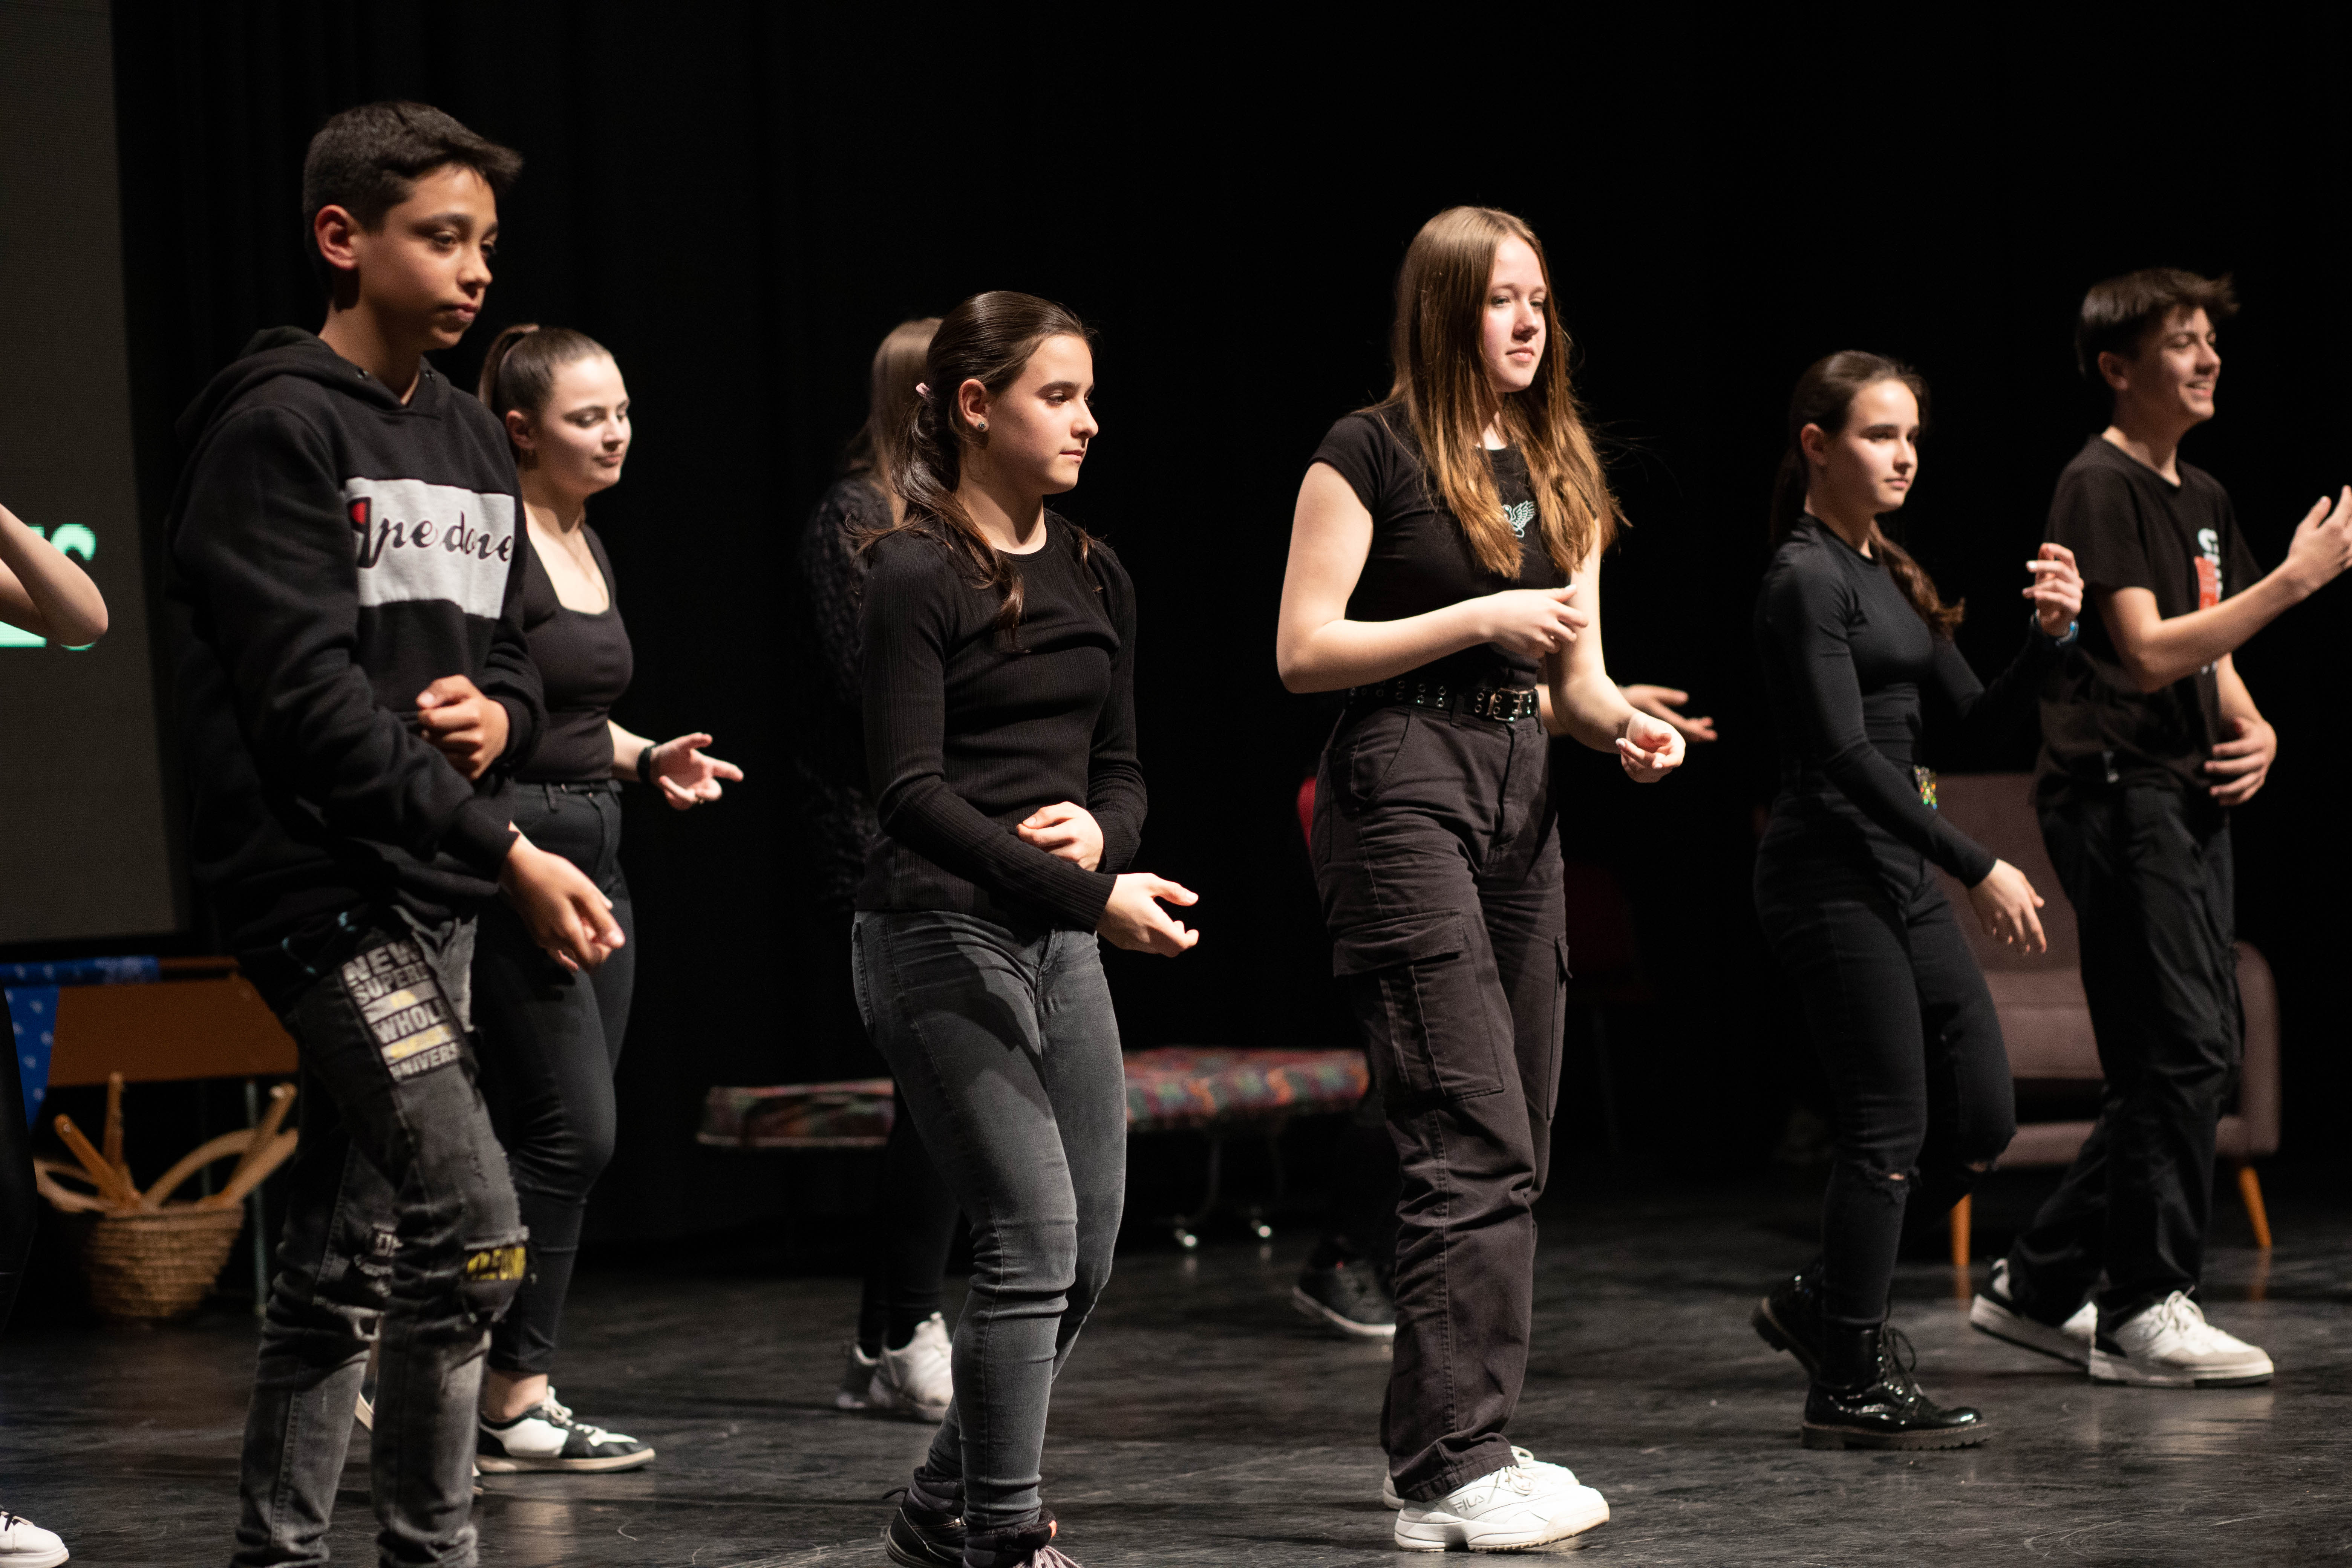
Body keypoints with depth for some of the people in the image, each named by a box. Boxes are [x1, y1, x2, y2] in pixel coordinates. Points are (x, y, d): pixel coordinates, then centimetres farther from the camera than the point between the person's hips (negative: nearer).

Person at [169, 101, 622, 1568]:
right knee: (472, 1232, -15)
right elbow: (307, 693, -17)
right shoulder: (278, 428, -9)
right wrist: (505, 851, -19)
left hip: (433, 895, 8)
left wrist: (499, 716, -3)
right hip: (317, 878, -8)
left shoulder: (474, 444, 16)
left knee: (344, 1257, 10)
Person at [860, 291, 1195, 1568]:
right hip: (939, 935, -8)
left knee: (1086, 1252, 8)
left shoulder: (1095, 578, 13)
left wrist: (1098, 829, -8)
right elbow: (909, 790, -17)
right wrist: (1089, 896, -24)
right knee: (1033, 1232, -13)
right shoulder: (916, 576, -10)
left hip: (1062, 939, 8)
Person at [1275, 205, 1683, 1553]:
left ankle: (1460, 1446, 14)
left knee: (1515, 1153, 7)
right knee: (1475, 1139, -14)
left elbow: (1571, 678, 16)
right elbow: (1304, 651, -9)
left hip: (1520, 797, 8)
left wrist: (1623, 723, -6)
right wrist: (1481, 618, -14)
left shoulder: (1559, 472, 16)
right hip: (1403, 787, -8)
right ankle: (1452, 1473, -13)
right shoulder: (1372, 454, -5)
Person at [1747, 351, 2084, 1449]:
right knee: (1889, 1128, -5)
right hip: (1832, 874, -9)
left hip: (1900, 874, 9)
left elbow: (1978, 714, 15)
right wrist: (1978, 869, -19)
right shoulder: (1806, 581, -11)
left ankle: (1824, 1301, 23)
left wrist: (2051, 636, -3)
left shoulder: (1888, 575, 16)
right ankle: (1853, 1389, 5)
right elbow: (1848, 754, -19)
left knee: (1984, 1116, 8)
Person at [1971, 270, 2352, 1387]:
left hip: (2188, 795, 10)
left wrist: (2251, 727, 4)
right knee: (2180, 1052, -11)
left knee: (2203, 1054, 9)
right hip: (2115, 792, -10)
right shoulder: (2099, 486, -10)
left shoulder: (2202, 498, 19)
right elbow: (2147, 653, -19)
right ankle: (2145, 1313, -3)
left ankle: (2039, 1284, 16)